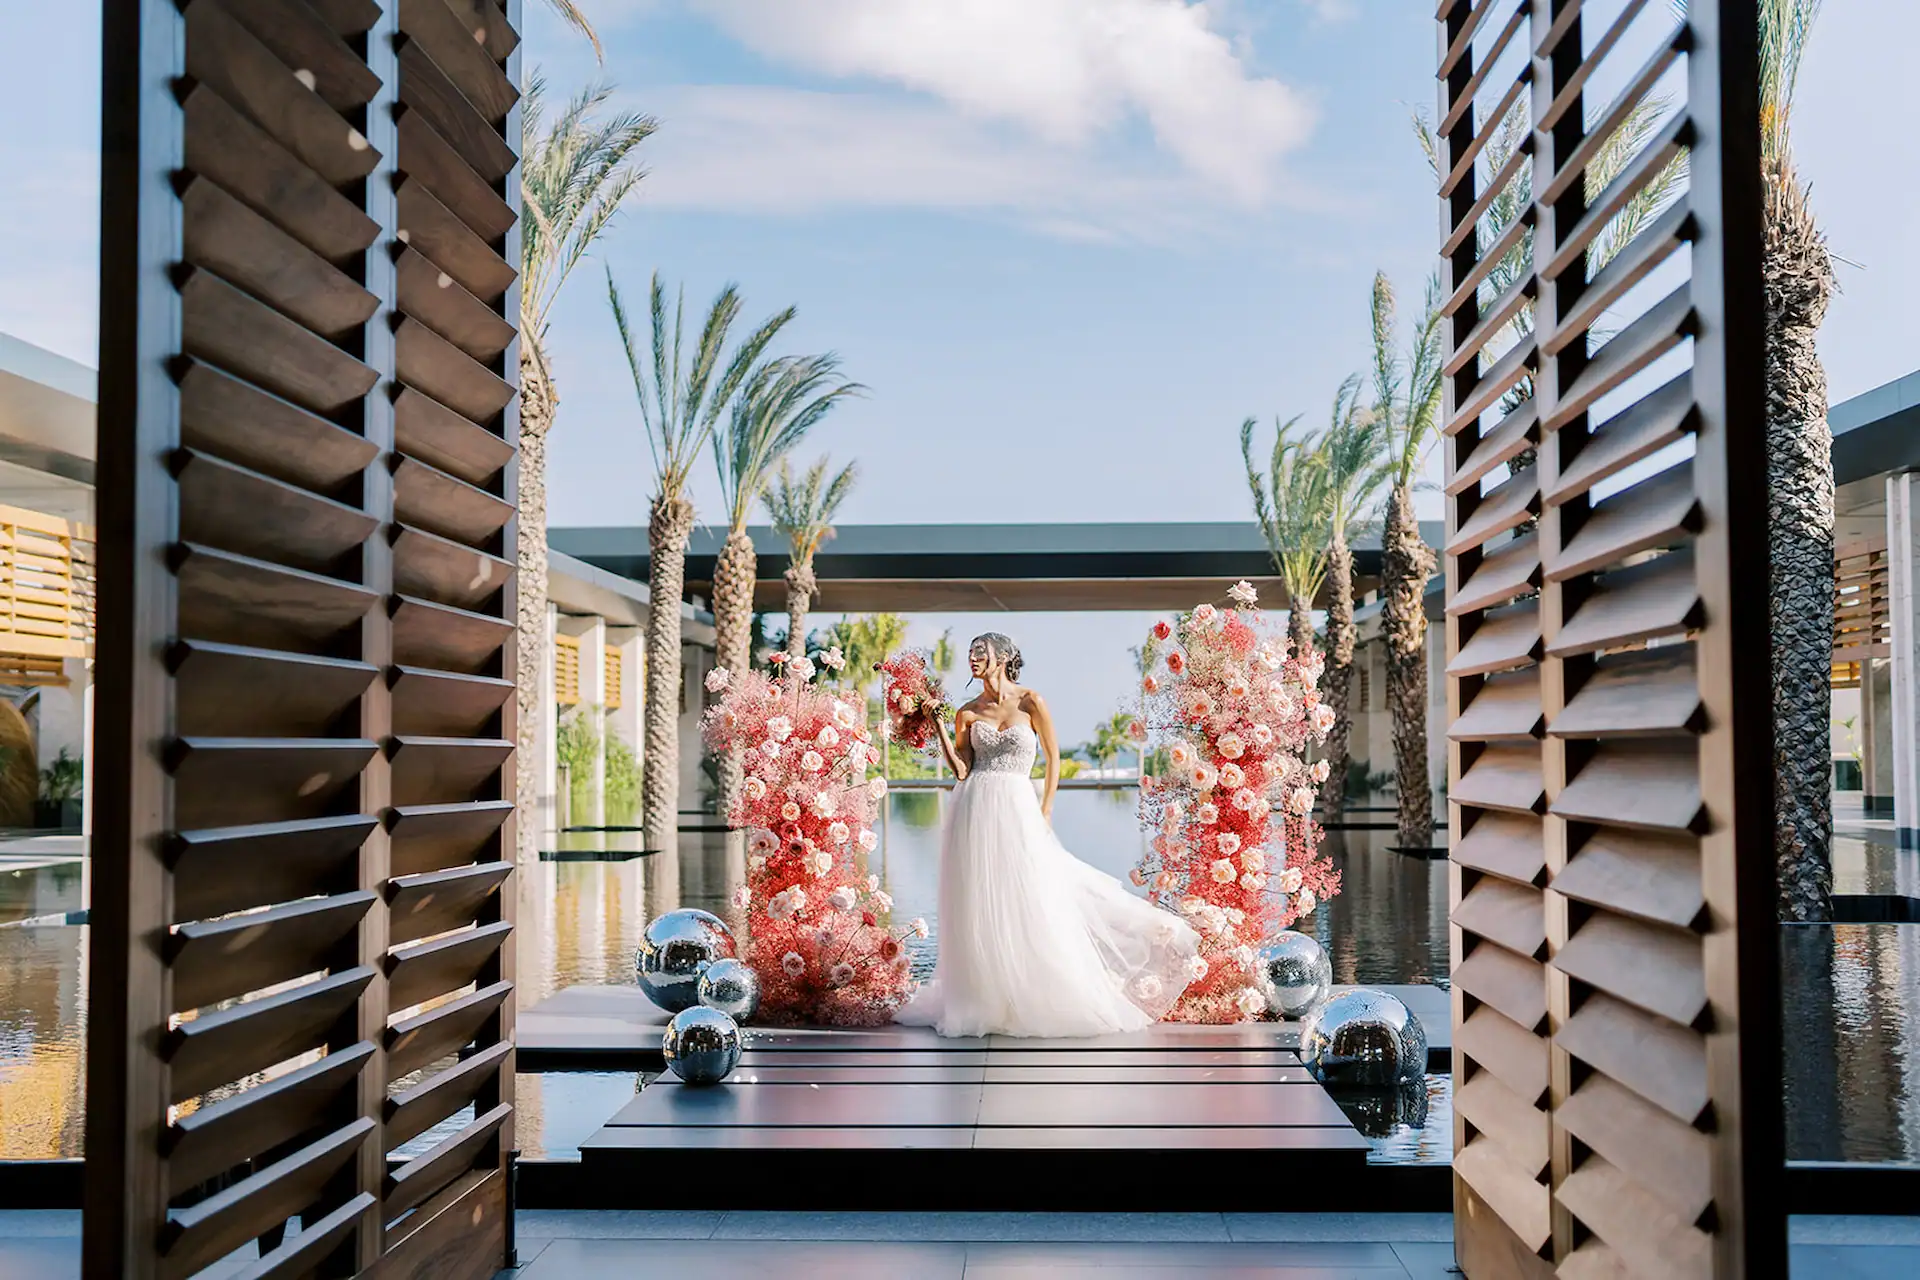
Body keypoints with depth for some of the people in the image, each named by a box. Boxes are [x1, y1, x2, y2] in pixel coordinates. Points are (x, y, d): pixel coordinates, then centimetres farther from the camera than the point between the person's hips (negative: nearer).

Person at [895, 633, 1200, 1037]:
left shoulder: (1030, 703, 2)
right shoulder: (968, 713, 9)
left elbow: (1053, 755, 7)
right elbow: (961, 769, 3)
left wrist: (1045, 810, 1)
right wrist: (939, 726, -4)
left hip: (1017, 809, -2)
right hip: (973, 811, 3)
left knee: (1029, 907, -3)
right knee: (978, 912, 3)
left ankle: (1041, 1001, 8)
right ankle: (982, 1001, 13)